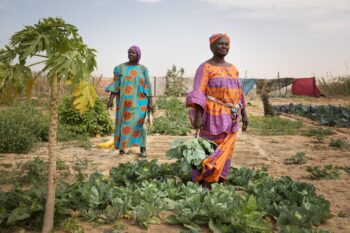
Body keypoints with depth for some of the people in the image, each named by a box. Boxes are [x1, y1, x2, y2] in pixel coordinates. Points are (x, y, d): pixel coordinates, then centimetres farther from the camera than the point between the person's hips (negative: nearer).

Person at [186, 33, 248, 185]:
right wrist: (197, 117, -24)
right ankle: (204, 184, 9)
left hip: (230, 118, 7)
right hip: (213, 116, -6)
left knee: (225, 150, 10)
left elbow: (238, 93, 18)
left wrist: (244, 114, 15)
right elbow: (198, 93, -15)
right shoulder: (205, 67, -6)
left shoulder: (233, 69, 14)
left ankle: (220, 181, 22)